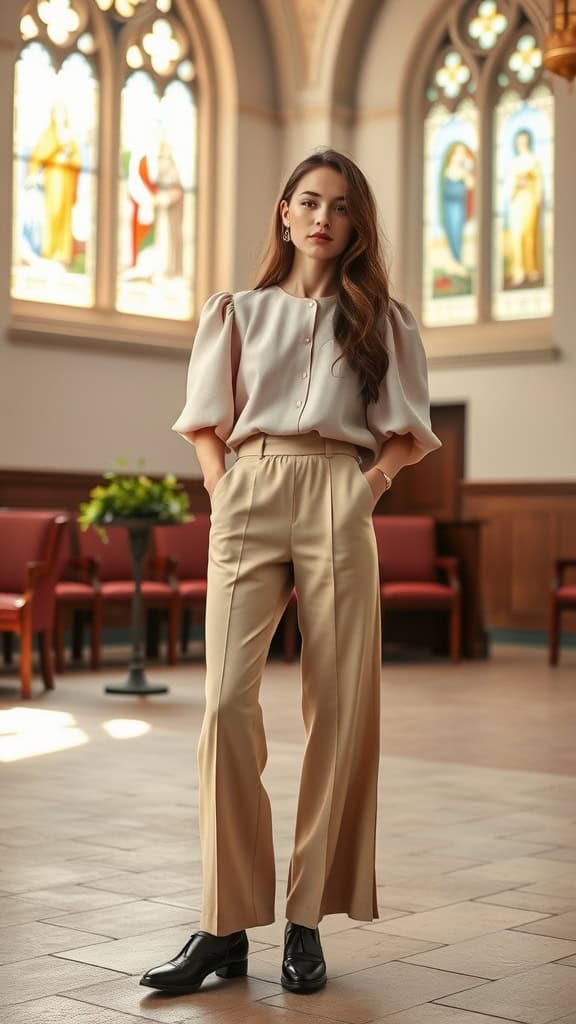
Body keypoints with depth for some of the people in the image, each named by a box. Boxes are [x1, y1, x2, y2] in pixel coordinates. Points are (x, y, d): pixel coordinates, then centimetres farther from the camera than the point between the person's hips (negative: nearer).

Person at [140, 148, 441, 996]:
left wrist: (371, 481, -1)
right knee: (228, 699, -13)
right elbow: (206, 424, 18)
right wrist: (222, 490, 2)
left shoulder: (382, 320, 17)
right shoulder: (237, 313, 19)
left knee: (339, 707, -5)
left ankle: (308, 921, 3)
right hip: (249, 500, 0)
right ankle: (225, 925, -9)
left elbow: (411, 433, 15)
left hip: (338, 504, 0)